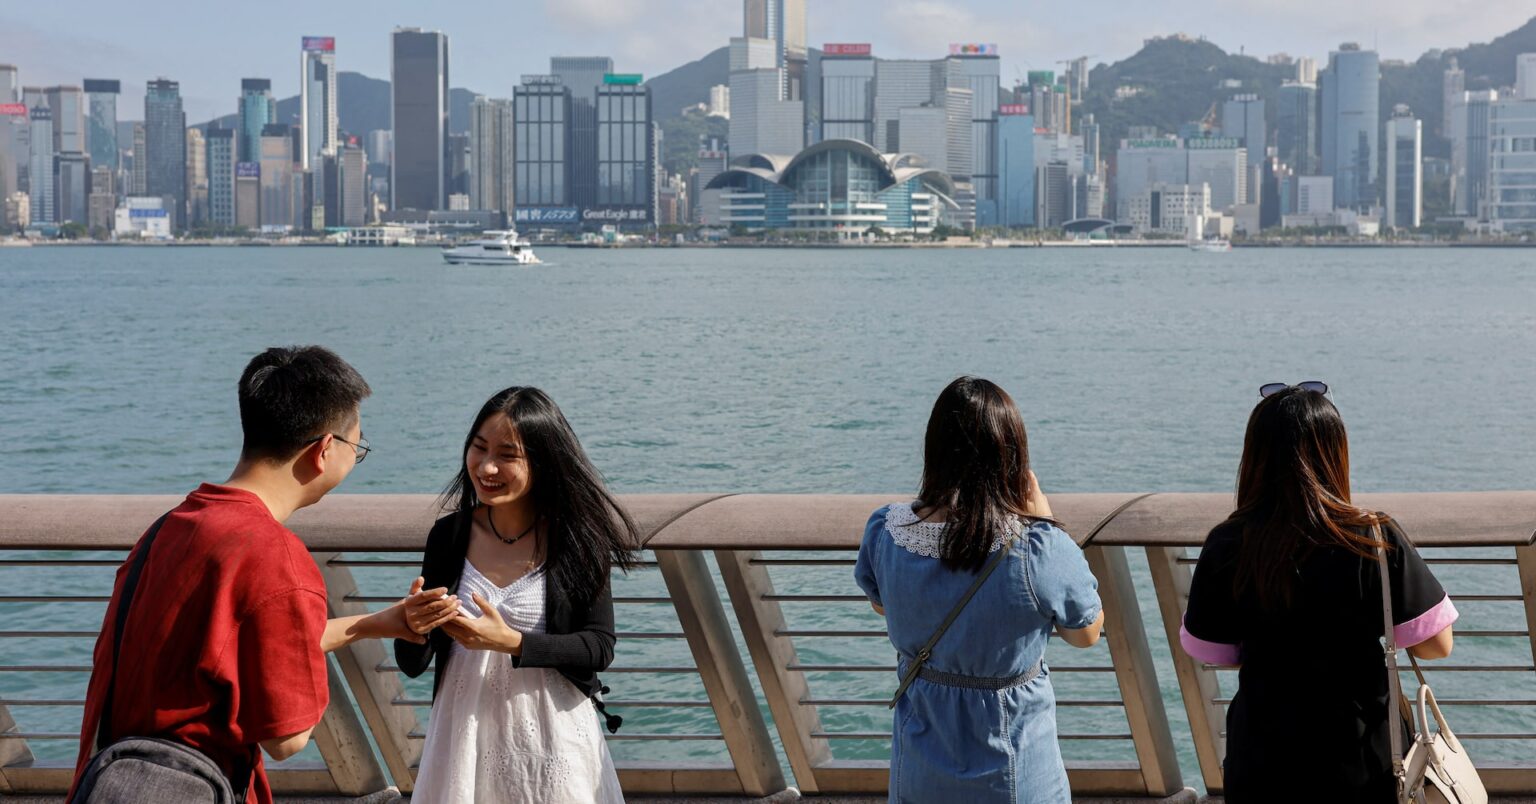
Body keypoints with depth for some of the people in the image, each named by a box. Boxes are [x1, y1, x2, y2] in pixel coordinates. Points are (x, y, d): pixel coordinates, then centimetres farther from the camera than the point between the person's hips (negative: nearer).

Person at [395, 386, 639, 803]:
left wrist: (511, 642, -22)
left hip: (551, 733, -2)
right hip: (467, 732, 2)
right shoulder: (449, 535, -4)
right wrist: (414, 628, -22)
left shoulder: (575, 535, -10)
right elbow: (412, 665, 0)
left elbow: (599, 647, -10)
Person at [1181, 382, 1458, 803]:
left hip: (1262, 762, 1)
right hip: (1357, 760, -1)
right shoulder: (1376, 540, -18)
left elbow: (1212, 652, -1)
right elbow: (1436, 645, -12)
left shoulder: (1226, 547, -13)